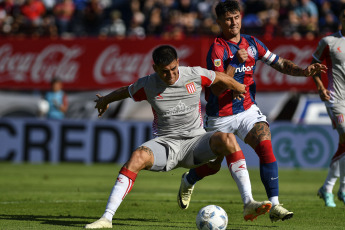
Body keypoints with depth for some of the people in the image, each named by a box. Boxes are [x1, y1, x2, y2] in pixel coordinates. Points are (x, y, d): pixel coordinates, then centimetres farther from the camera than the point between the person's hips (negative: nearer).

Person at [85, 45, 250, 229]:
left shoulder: (196, 75, -7)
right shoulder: (146, 86, -6)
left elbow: (221, 78, 13)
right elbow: (124, 92, 15)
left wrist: (242, 90, 30)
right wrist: (105, 100, 34)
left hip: (195, 140, 1)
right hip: (165, 143, 0)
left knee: (227, 139, -31)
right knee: (138, 157, -33)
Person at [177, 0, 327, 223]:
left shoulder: (252, 43, 2)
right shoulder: (217, 48, -18)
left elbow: (280, 64, 8)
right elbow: (216, 88, -26)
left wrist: (304, 71, -9)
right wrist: (235, 63, -34)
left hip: (247, 109, 4)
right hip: (221, 116, -4)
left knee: (265, 146, -22)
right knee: (212, 166, 10)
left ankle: (275, 205, -23)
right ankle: (188, 181, 46)